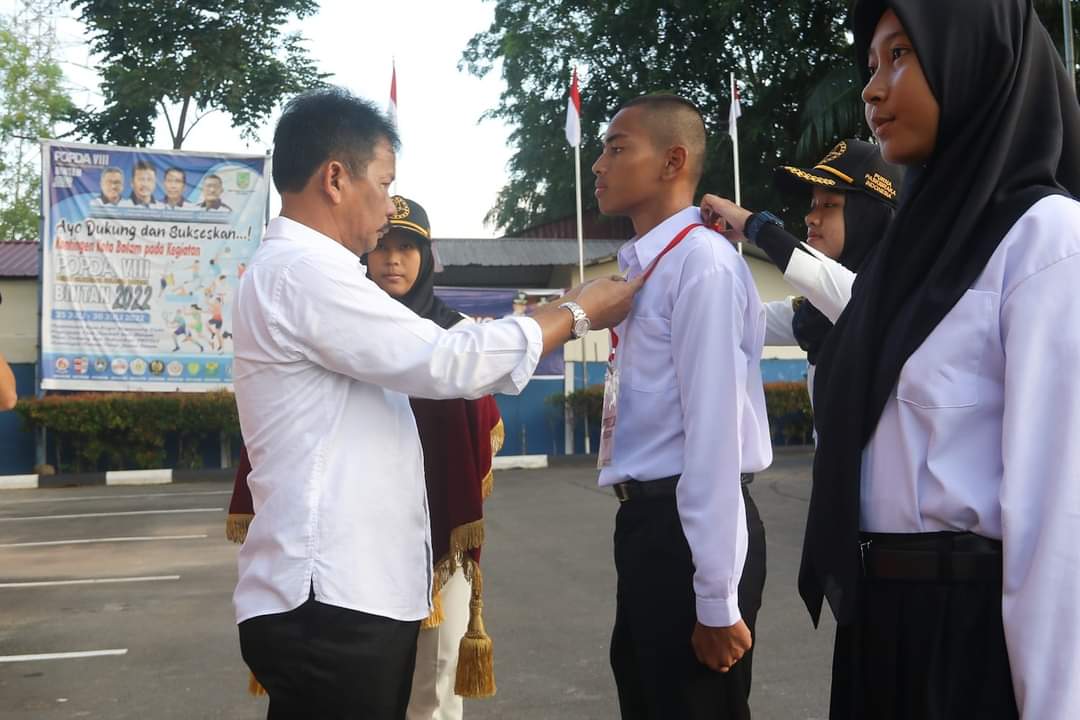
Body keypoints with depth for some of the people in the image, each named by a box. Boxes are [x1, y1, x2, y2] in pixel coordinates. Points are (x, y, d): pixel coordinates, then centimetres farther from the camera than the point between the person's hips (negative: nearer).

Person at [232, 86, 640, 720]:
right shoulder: (301, 270, -14)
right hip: (330, 602, -10)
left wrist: (560, 321, 18)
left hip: (351, 594, 10)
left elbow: (425, 367, 20)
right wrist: (579, 314, -4)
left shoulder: (304, 272, 19)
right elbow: (449, 363, -17)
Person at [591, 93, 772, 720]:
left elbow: (714, 431, -21)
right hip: (648, 520, 9)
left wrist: (717, 599, -20)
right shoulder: (644, 265, 11)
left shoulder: (703, 263, -16)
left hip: (692, 530, -9)